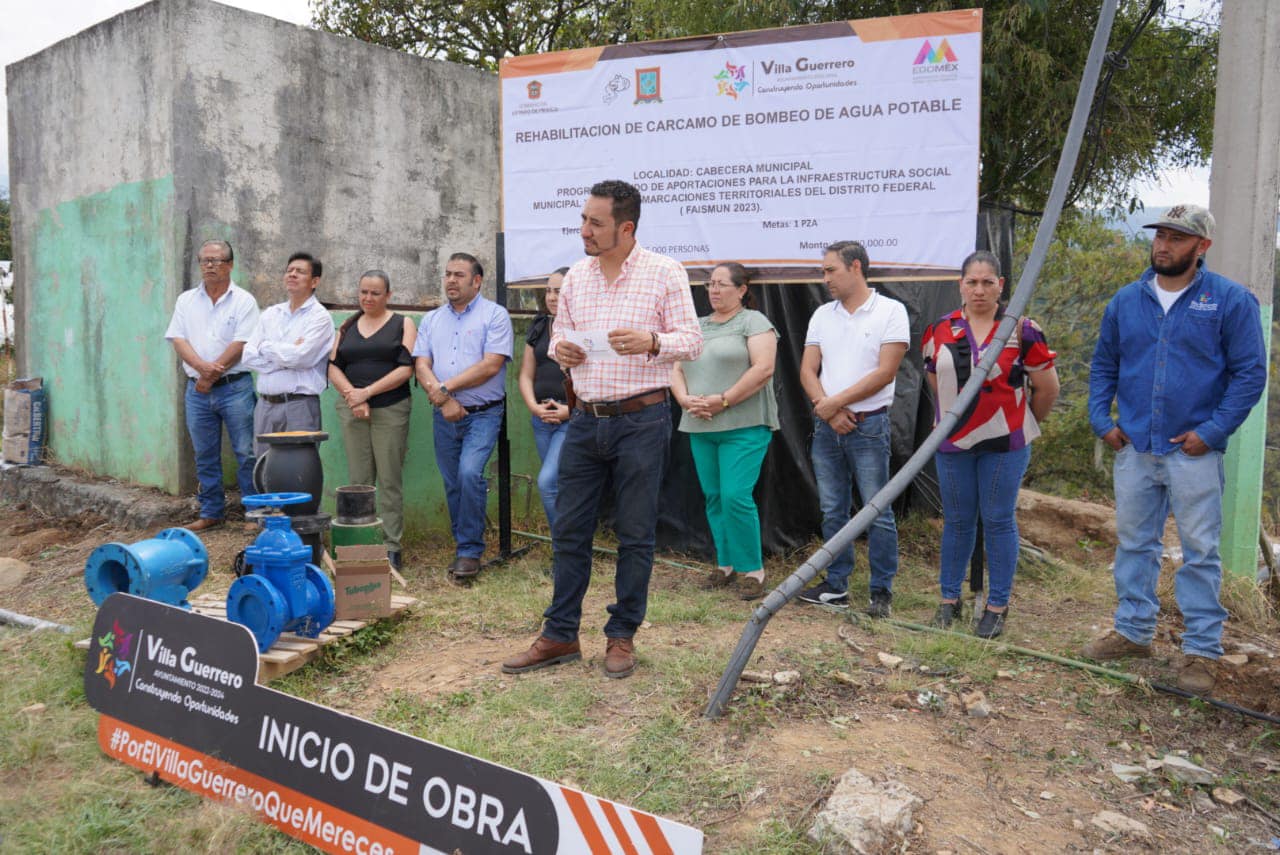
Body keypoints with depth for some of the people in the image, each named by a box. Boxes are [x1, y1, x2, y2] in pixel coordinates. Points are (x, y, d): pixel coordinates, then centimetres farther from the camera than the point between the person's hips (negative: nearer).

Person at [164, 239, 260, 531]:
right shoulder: (186, 300, 11)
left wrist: (211, 375, -11)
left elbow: (241, 344, -10)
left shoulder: (243, 301, -1)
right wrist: (202, 366, -15)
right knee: (205, 455, 11)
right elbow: (178, 339, 3)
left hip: (234, 387, -4)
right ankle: (211, 512, 21)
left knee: (246, 453, -4)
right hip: (197, 389, 4)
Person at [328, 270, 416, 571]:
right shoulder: (347, 327, 16)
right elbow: (334, 367, 9)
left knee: (389, 480, -2)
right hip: (352, 410, 3)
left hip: (390, 409, -3)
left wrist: (367, 392, -13)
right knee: (358, 479, 3)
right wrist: (353, 396, -9)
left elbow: (406, 368, -6)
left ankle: (391, 547, 3)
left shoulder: (403, 324, 5)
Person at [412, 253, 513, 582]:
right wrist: (444, 401, -11)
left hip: (483, 414, -5)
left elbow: (491, 365, -12)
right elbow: (421, 365, 5)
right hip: (444, 416, 5)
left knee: (469, 473, -21)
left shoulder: (494, 315, -1)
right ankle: (463, 548, 21)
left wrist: (446, 387, -11)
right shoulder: (431, 320, 15)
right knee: (452, 484, 9)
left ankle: (470, 550, -9)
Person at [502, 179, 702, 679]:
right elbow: (560, 333, 19)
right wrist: (560, 348, -4)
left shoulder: (665, 273, -4)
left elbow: (692, 342, -4)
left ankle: (622, 637, 19)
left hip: (641, 419, -4)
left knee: (635, 535, 4)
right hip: (586, 418, 5)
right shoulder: (576, 276, 10)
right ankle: (560, 636, 20)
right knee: (568, 530, 7)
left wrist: (651, 342, -23)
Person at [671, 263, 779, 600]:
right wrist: (686, 399, -6)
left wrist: (722, 401, -17)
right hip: (700, 427, 7)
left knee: (736, 496, -13)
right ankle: (726, 565, 18)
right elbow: (676, 370, 15)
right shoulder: (696, 326, 19)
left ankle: (751, 570, -2)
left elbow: (763, 369, -13)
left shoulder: (753, 322, -1)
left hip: (744, 426, -6)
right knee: (713, 497, 8)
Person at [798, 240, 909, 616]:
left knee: (877, 512, -1)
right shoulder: (822, 315, 12)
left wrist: (836, 402, -12)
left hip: (869, 425, -5)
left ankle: (882, 591, 9)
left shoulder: (890, 311, -4)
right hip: (826, 427, 5)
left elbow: (885, 373, -12)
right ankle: (836, 585, 21)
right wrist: (827, 409, -10)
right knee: (832, 511, 11)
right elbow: (807, 370, 6)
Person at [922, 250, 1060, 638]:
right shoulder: (940, 330, 3)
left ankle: (997, 607, 15)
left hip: (1004, 443, -3)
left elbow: (1048, 387, 0)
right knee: (957, 521, 11)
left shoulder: (1021, 330, -7)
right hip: (953, 443, 3)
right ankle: (949, 599, 23)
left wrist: (1026, 421, 11)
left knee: (999, 521, 4)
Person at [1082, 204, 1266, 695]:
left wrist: (1213, 431, -12)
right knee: (1134, 543, 13)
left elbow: (1250, 373, -4)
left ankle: (1201, 650, 12)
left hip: (1193, 452, -4)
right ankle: (1133, 631, 27)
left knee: (1200, 551, 2)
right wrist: (1102, 419, 3)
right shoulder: (1126, 300, 8)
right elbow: (1103, 365, 15)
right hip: (1134, 448, 4)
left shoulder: (1231, 300, -3)